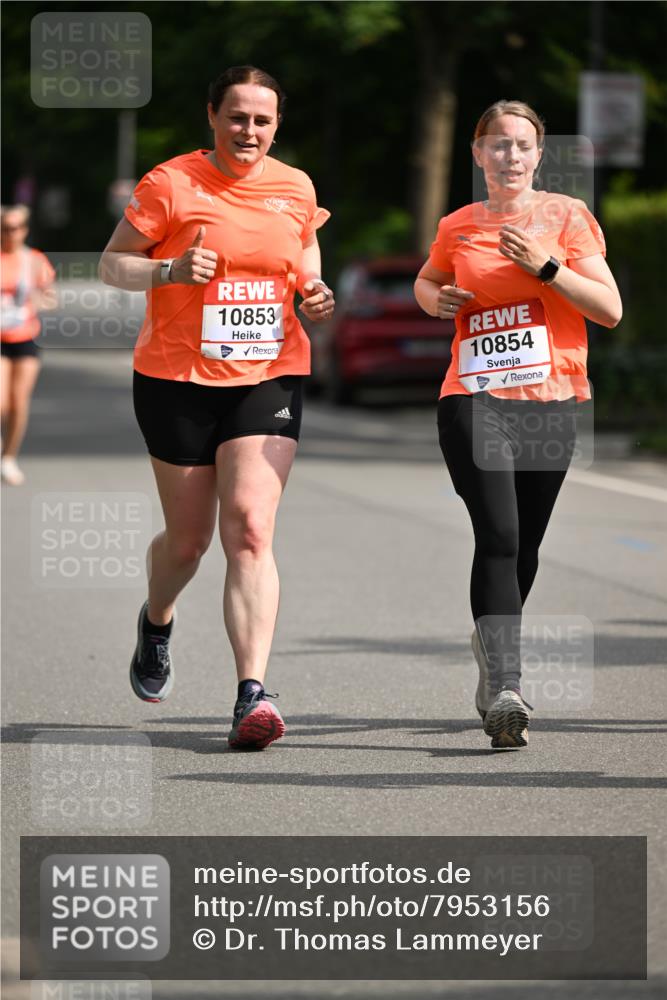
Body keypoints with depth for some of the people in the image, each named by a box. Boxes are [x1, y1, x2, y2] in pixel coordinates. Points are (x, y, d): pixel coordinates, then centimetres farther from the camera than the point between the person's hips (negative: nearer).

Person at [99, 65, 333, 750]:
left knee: (250, 529, -15)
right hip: (178, 379, -1)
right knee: (188, 539, 9)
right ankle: (156, 623, 45)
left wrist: (315, 295, 4)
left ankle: (252, 693, -21)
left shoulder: (296, 188, 7)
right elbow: (111, 264, -2)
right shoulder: (170, 184, -5)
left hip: (269, 378, 1)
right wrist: (169, 270, -20)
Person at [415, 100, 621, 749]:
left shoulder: (566, 216, 4)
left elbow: (610, 309, -2)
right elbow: (426, 282, 30)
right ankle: (505, 692, -24)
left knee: (524, 546, 9)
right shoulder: (457, 227, 9)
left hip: (552, 401, 1)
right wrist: (437, 300, 7)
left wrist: (546, 265, -14)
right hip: (475, 398, -1)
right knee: (499, 536, -17)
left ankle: (491, 645, 39)